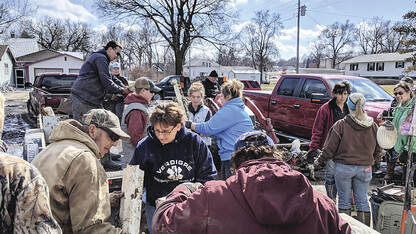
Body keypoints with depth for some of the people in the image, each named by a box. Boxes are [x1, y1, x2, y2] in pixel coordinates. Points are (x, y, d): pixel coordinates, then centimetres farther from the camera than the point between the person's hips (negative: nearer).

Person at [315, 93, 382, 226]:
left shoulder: (341, 125, -12)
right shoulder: (373, 126, 0)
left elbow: (330, 149, -9)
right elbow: (378, 149, 11)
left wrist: (319, 161, 6)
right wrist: (376, 161, 30)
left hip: (343, 167, -3)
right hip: (365, 168, 3)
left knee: (344, 200, 9)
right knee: (362, 200, 13)